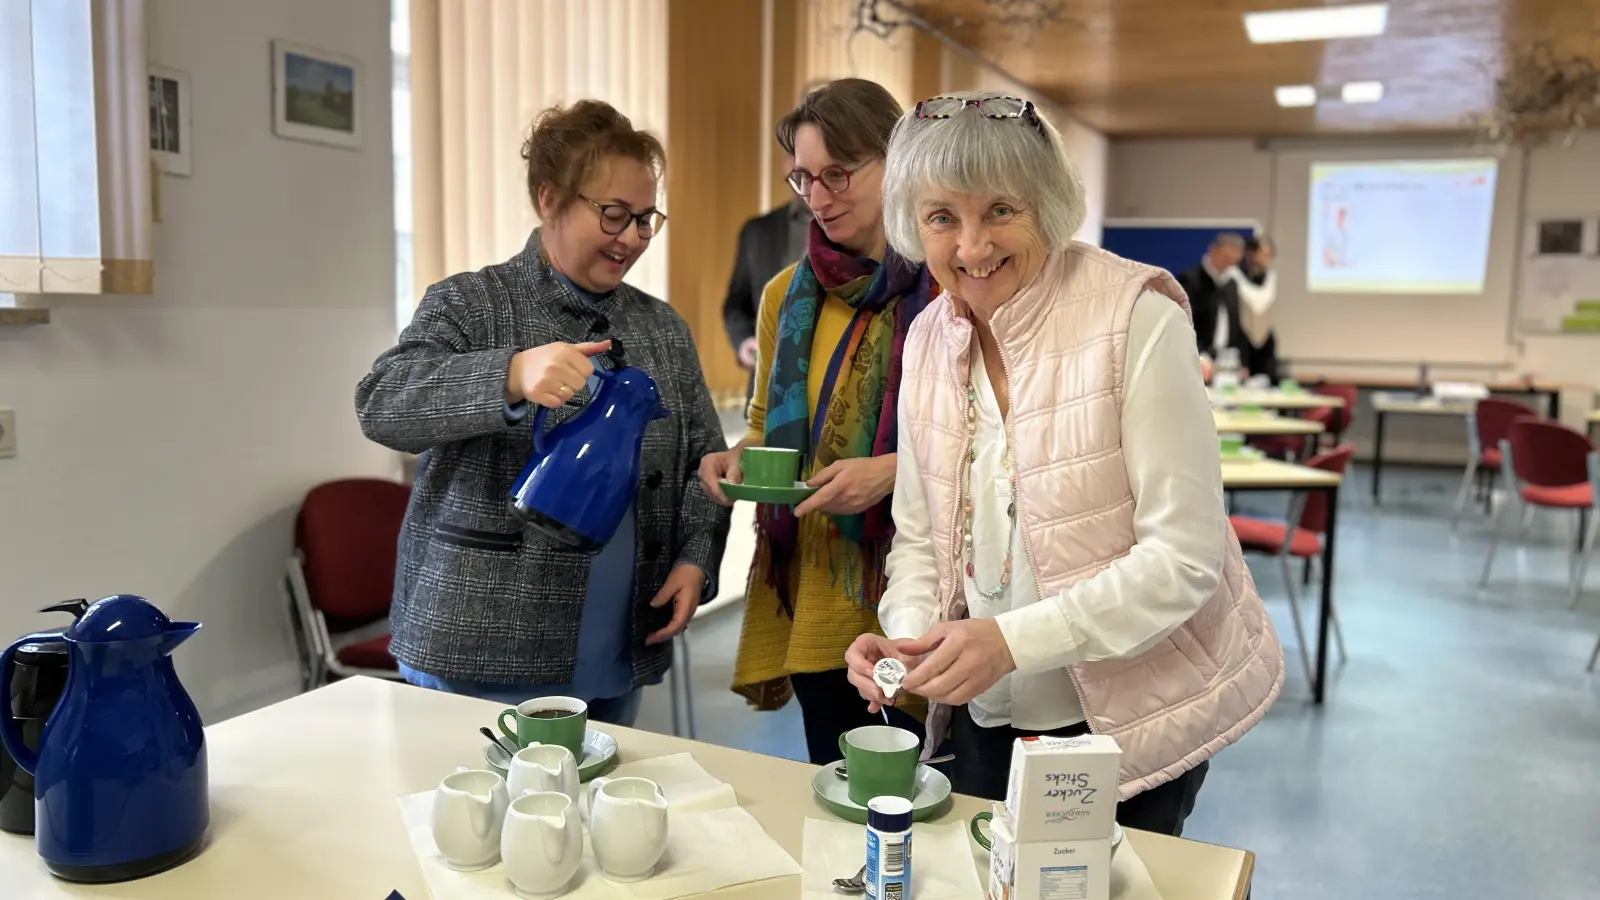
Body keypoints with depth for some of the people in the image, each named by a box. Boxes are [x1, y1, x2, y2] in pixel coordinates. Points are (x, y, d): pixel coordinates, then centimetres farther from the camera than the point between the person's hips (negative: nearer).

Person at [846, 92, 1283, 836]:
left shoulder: (1136, 319, -18)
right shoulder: (928, 341, 0)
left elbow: (1185, 557, -20)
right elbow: (919, 535, 6)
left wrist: (1014, 639, -28)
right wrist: (909, 636, -12)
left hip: (1128, 725, -5)